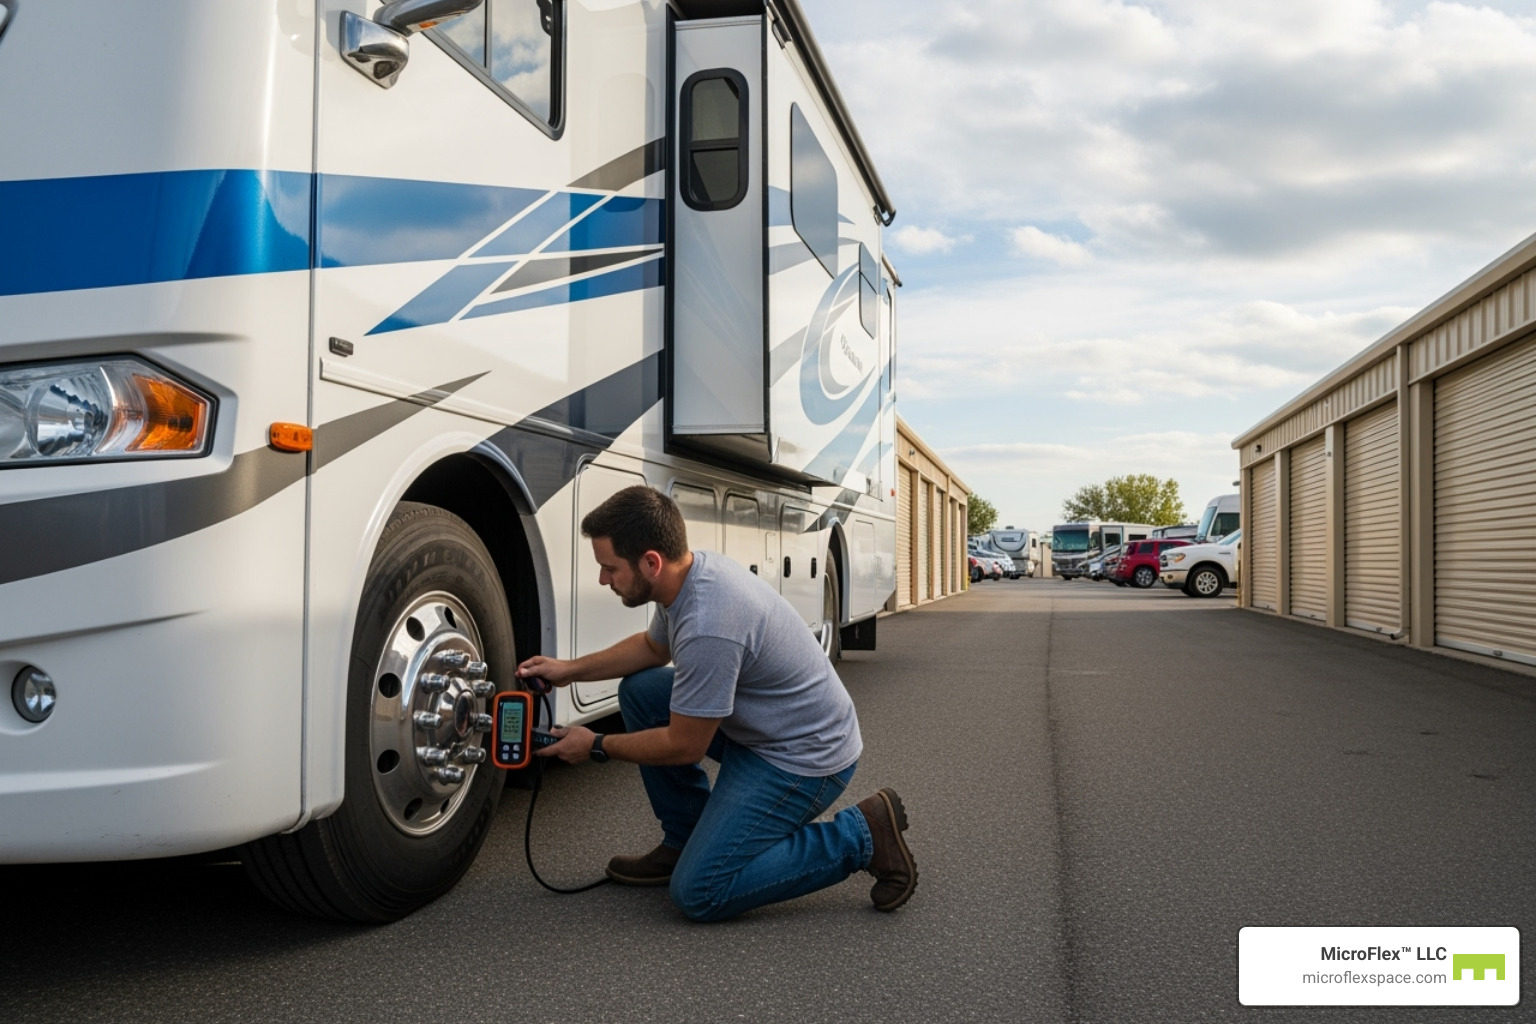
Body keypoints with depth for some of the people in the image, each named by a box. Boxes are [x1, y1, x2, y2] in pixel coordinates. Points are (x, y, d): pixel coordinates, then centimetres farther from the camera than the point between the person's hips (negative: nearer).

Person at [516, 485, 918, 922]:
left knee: (699, 893, -12)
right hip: (756, 729, 10)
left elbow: (684, 746, -19)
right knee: (638, 689, 5)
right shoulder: (693, 570, -2)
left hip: (804, 757, -10)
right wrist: (571, 669, 12)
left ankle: (862, 837, -3)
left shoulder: (707, 628, -32)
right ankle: (686, 841, 15)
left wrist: (596, 747, -5)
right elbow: (652, 646, 20)